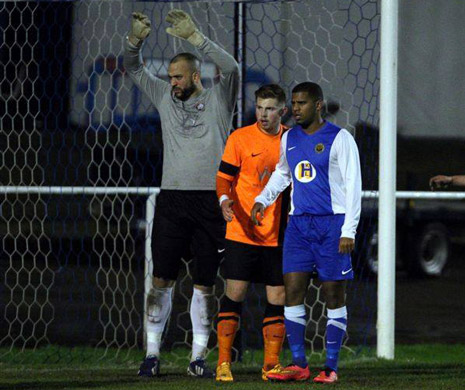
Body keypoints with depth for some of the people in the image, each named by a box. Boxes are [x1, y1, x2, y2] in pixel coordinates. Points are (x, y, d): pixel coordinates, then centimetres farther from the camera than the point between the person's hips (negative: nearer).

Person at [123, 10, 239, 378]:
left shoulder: (218, 99, 3)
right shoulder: (165, 98, 13)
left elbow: (231, 67, -14)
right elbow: (133, 69, 17)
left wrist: (193, 36, -21)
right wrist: (136, 40, -4)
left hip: (210, 202, -2)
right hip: (172, 198, 2)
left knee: (205, 284, 2)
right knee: (162, 279, -2)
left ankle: (198, 357, 6)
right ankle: (152, 353, 1)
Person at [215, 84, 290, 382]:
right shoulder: (240, 138, -2)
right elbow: (225, 177, -3)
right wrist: (225, 200, -23)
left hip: (278, 235, 3)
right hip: (242, 232, -3)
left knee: (278, 299, 2)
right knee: (235, 294, -6)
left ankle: (271, 364, 11)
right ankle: (223, 363, -1)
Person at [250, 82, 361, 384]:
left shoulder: (340, 138, -6)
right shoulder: (289, 138, 12)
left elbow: (353, 185, -8)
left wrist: (349, 230, -14)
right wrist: (262, 199, 14)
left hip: (332, 223, -5)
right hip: (299, 223, 5)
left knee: (334, 295, -1)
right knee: (293, 291, -3)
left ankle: (331, 367, 3)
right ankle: (299, 364, 3)